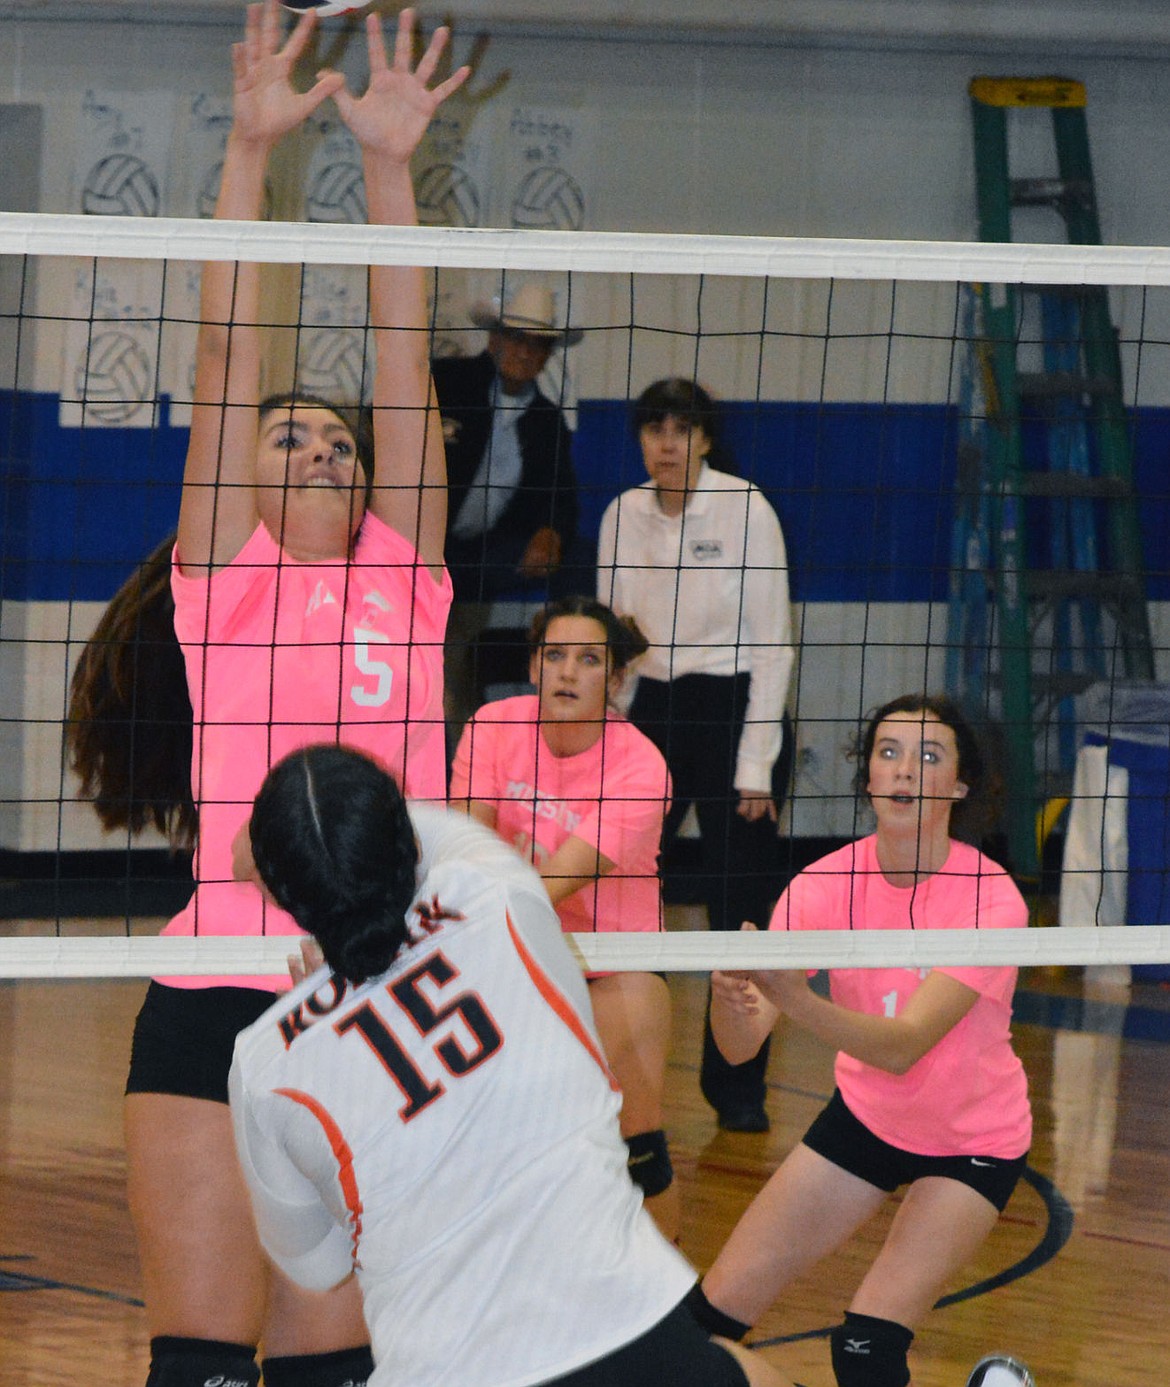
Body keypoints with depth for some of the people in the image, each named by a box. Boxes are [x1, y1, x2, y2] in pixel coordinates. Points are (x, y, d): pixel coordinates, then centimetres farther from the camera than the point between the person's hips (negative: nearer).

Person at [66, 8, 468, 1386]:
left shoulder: (408, 584, 13)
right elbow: (223, 359, 2)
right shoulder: (224, 579, 5)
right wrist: (249, 149, -1)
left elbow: (404, 364, 10)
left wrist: (388, 164, 7)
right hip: (213, 1007, -3)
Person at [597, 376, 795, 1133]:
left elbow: (774, 645, -8)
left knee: (740, 909, -2)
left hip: (730, 710, -4)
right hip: (648, 711, 4)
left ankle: (737, 1086, 10)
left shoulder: (747, 510, -8)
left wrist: (756, 766, -12)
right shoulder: (623, 515, 5)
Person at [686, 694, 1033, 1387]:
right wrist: (733, 999, -48)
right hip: (866, 1115, 4)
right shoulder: (827, 883, -16)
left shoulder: (991, 900, -26)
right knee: (713, 1312, -5)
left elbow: (904, 1046, -36)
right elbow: (741, 1045, -24)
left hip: (973, 1142, -4)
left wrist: (793, 997, -53)